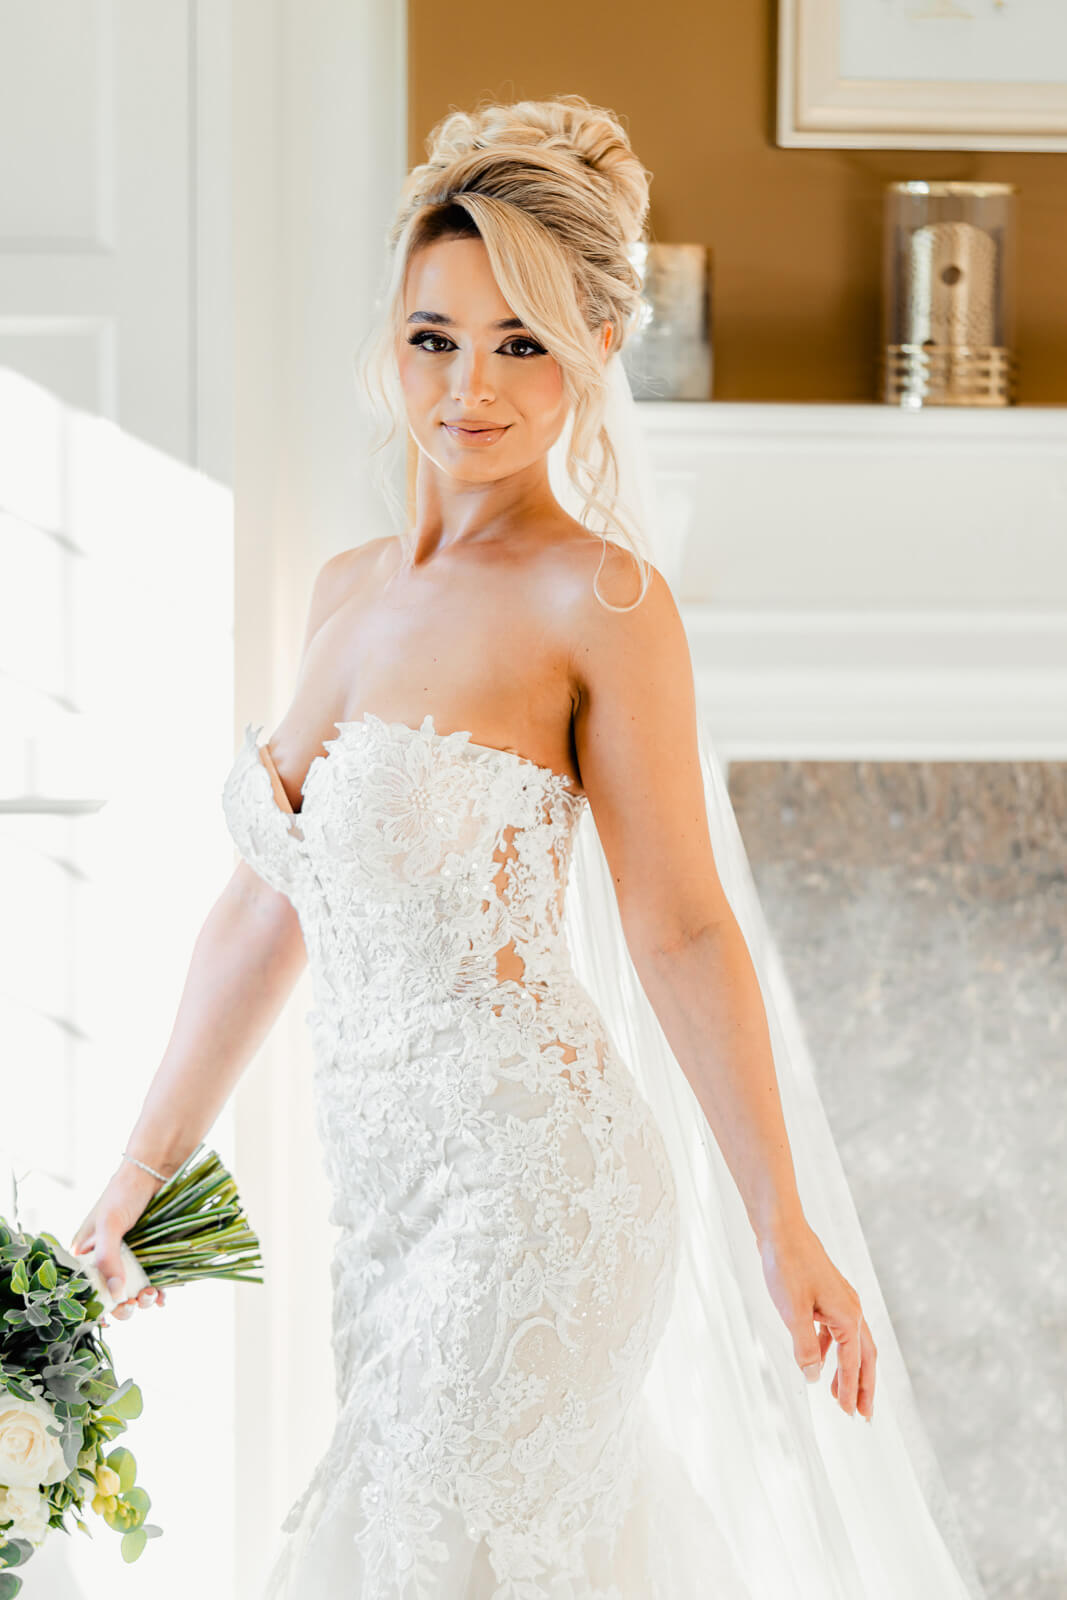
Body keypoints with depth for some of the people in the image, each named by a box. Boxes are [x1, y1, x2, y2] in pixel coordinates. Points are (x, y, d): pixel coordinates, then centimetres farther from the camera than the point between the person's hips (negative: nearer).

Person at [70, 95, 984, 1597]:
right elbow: (269, 907, 16)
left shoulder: (596, 598, -10)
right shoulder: (352, 589, 11)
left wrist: (784, 1232, -12)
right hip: (390, 1188, 7)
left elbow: (683, 932, -11)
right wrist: (143, 1172, 18)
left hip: (534, 1187, -7)